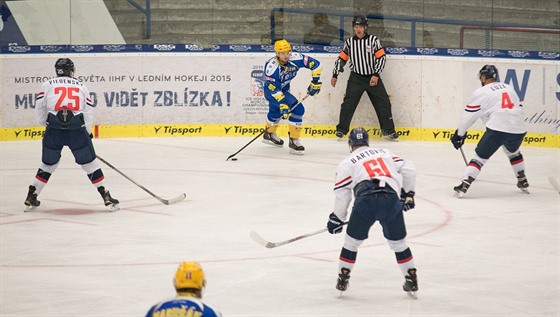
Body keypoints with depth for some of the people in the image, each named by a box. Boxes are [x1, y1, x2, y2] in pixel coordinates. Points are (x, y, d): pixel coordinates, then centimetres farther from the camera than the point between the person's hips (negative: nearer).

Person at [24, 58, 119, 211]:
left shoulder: (47, 85, 14)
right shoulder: (81, 86, 17)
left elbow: (40, 109, 10)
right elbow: (88, 112, 14)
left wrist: (46, 124, 27)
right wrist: (87, 133, 25)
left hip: (54, 129, 1)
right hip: (77, 128, -1)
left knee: (48, 164, 18)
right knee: (89, 163, 10)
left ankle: (31, 197, 20)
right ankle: (106, 197, 8)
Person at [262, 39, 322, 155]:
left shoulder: (295, 58, -24)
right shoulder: (271, 67, -34)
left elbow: (315, 64, -16)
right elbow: (274, 90, -34)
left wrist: (315, 82, -17)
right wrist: (282, 104, -40)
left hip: (284, 89, 7)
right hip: (271, 90, -7)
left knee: (276, 112, 31)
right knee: (297, 109, -22)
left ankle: (269, 134, 59)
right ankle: (294, 141, -16)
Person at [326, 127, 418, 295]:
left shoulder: (347, 162, 20)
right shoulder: (385, 153, 29)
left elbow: (342, 193, 15)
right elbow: (408, 168, 20)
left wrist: (337, 219, 25)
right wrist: (408, 194, 30)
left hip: (366, 201, -2)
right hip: (392, 199, 2)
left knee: (352, 240, 17)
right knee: (398, 242, 19)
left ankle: (343, 278, 20)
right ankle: (412, 280, 20)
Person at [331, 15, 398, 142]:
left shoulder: (373, 40, -4)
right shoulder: (349, 42, 3)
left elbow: (381, 57, -6)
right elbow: (341, 59, 10)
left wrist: (376, 75, -14)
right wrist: (335, 75, 6)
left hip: (373, 78, -1)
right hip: (356, 78, 1)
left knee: (383, 103, -2)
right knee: (348, 104, -8)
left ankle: (388, 130, 7)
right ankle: (341, 130, 1)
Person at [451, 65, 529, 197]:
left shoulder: (481, 93, 5)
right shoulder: (509, 88, 22)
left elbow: (469, 116, 7)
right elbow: (519, 108, 24)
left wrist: (459, 134, 17)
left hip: (497, 129, -5)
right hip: (518, 129, 5)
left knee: (480, 156, 4)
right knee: (513, 152, 33)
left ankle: (464, 185, -8)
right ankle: (523, 182, 38)